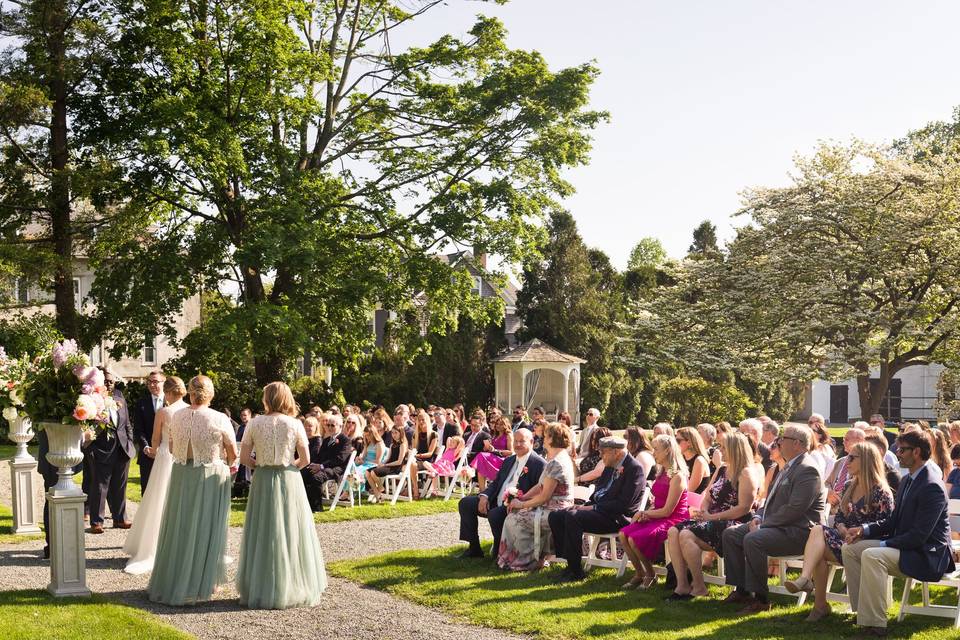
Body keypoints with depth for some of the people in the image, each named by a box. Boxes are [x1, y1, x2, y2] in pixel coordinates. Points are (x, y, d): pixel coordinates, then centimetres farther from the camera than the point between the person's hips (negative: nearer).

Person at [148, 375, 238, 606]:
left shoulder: (177, 416, -3)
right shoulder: (219, 419, -14)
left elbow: (171, 447, 9)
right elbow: (233, 454, -6)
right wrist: (228, 465, 15)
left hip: (181, 475, 4)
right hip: (211, 476, -3)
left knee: (179, 528, 14)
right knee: (205, 530, 7)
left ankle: (169, 583, 24)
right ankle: (198, 585, 14)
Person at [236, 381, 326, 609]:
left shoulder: (254, 424, -5)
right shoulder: (295, 424, -6)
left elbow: (244, 457, -5)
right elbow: (305, 459, -4)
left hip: (263, 481, 1)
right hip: (289, 481, -1)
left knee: (263, 533, 10)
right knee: (290, 531, 8)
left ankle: (260, 590, 15)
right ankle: (293, 589, 14)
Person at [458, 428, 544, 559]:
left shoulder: (538, 464, -8)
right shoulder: (509, 461, 19)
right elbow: (496, 483, 20)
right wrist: (484, 496, 0)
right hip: (497, 502, 9)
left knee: (494, 515, -35)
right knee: (465, 503, 2)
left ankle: (499, 551, -10)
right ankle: (474, 548, 5)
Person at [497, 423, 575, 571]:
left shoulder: (556, 463, -20)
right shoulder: (554, 460, 15)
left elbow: (544, 496, -20)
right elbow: (540, 486, 16)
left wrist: (522, 504, -10)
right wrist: (521, 498, 5)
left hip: (555, 512, -11)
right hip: (551, 508, 11)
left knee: (516, 519, -10)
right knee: (513, 514, 10)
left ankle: (531, 561, 3)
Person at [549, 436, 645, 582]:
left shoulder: (634, 468, -13)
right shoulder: (610, 467, 16)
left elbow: (624, 504, -19)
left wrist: (593, 508, -17)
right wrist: (586, 505, 4)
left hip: (617, 518, -10)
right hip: (597, 508, 10)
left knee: (572, 517, -29)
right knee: (555, 516, -2)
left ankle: (576, 571, -21)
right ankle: (569, 561, -1)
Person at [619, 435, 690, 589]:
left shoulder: (677, 476, -15)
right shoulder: (662, 474, 15)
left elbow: (667, 511, -17)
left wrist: (645, 514, -7)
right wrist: (644, 514, -2)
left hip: (673, 520, -9)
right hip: (658, 517, 9)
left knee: (634, 539, -25)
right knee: (623, 534, -13)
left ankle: (650, 575, -2)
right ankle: (639, 574, 0)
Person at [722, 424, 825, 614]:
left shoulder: (807, 470, -16)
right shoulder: (788, 467, 18)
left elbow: (794, 509, -24)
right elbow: (772, 499, 25)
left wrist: (763, 525, -19)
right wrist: (759, 518, 6)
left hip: (797, 532, -11)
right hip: (778, 525, 11)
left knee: (752, 540, -32)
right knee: (730, 534, 3)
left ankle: (760, 599, -22)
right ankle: (741, 589, 5)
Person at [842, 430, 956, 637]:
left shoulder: (932, 487, -20)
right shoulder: (907, 481, 12)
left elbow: (918, 536, -24)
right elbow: (893, 521, 16)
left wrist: (883, 545, -22)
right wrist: (864, 529, 1)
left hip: (927, 554, -10)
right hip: (904, 545, 10)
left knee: (871, 556, -32)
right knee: (849, 548, 1)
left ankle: (874, 623, -28)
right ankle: (862, 608, 1)